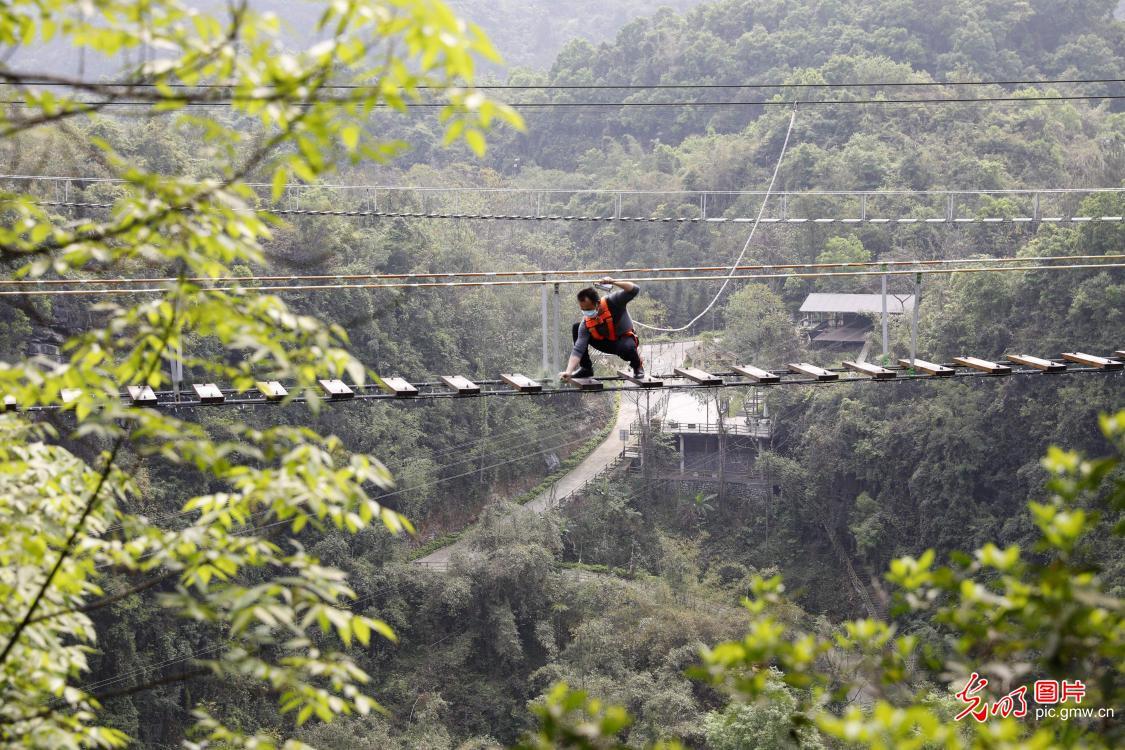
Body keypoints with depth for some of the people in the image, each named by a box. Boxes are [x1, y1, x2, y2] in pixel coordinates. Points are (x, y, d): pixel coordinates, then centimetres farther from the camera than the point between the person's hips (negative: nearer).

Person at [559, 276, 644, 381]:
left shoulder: (612, 302, -28)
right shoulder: (585, 324, -20)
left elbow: (634, 290, -38)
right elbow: (578, 349, -23)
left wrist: (612, 281, -48)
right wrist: (568, 372, -35)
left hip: (624, 338, -4)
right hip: (606, 343, 4)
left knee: (627, 348, -42)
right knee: (576, 328, -12)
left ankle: (637, 366, -3)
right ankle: (586, 368, 1)